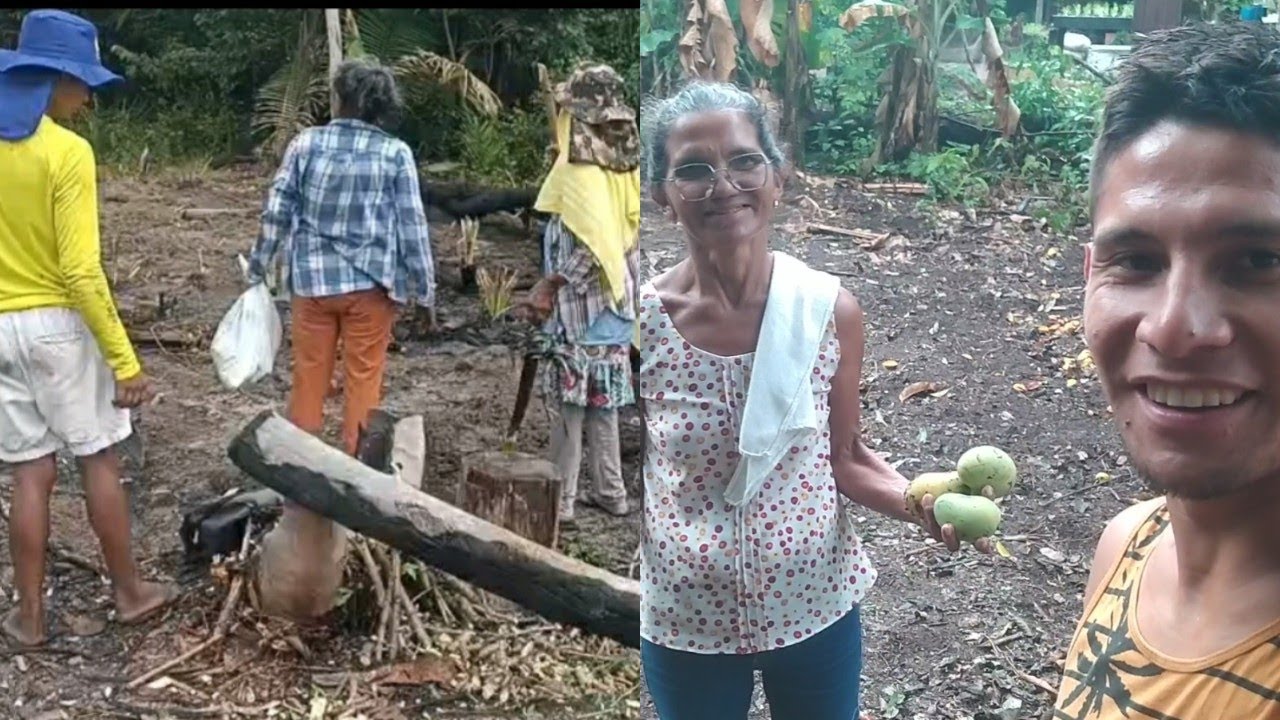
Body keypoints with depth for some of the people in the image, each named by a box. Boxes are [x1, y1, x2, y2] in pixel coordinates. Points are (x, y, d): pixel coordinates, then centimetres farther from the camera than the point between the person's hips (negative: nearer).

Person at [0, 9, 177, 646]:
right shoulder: (68, 152, -16)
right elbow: (80, 271, -20)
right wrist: (125, 359, -16)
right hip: (58, 324, -5)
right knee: (98, 462, 9)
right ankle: (129, 592, 22)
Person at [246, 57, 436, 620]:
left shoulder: (306, 142, -2)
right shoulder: (396, 153, -6)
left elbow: (276, 209, 1)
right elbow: (411, 227, -6)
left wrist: (259, 267, 12)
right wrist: (423, 289, 1)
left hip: (312, 280, 2)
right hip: (369, 284, -1)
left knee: (309, 378, 11)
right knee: (362, 381, 7)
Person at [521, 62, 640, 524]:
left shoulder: (581, 166, -16)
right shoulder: (625, 162, 7)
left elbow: (588, 242, -25)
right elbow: (633, 234, 10)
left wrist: (549, 286, -16)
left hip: (580, 308, -8)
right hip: (615, 303, 8)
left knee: (569, 404, -1)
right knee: (601, 402, 15)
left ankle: (560, 501, 7)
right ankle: (611, 492, 23)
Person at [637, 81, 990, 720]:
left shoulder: (831, 312, -12)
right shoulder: (643, 322, -16)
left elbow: (844, 458, -3)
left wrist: (918, 502, -19)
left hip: (815, 604, 1)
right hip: (684, 619, -1)